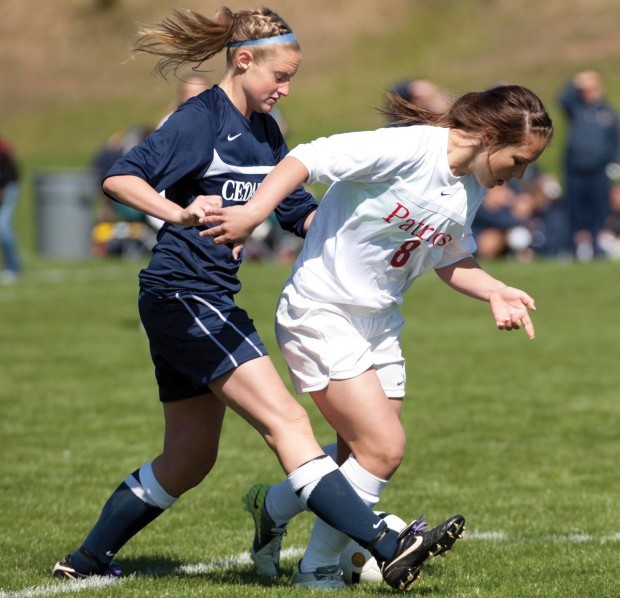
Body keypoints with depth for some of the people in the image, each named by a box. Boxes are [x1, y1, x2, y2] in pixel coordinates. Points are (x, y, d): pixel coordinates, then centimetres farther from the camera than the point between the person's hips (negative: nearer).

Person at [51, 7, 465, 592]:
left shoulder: (264, 132, 14)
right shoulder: (201, 120, -11)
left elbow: (299, 210, 20)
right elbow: (119, 178, -20)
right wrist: (180, 212, -35)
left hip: (209, 302, 10)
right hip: (182, 295, -10)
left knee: (189, 459, 15)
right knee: (285, 419, -18)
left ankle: (86, 559, 26)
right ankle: (388, 548, -26)